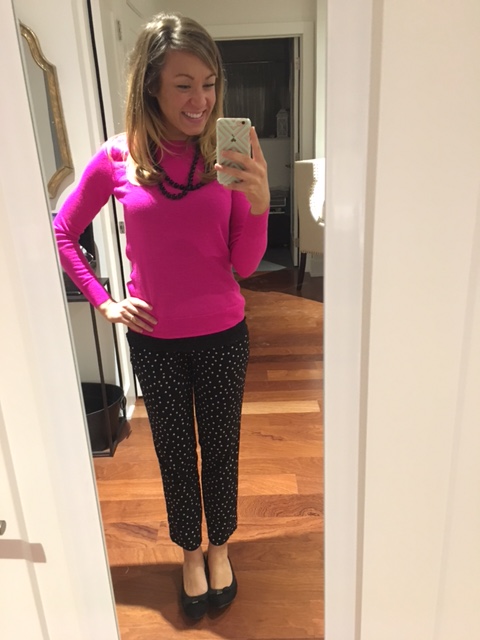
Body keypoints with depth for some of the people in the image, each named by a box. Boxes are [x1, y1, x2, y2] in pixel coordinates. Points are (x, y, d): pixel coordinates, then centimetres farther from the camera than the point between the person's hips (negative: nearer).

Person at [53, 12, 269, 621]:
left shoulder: (228, 158, -7)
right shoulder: (116, 159, -8)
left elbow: (244, 265, -8)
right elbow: (61, 234, 5)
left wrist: (258, 202, -24)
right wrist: (103, 302, -2)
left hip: (222, 336, 1)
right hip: (153, 340, 0)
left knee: (220, 449, 17)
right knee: (176, 453, 17)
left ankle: (219, 546, 45)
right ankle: (190, 552, 44)